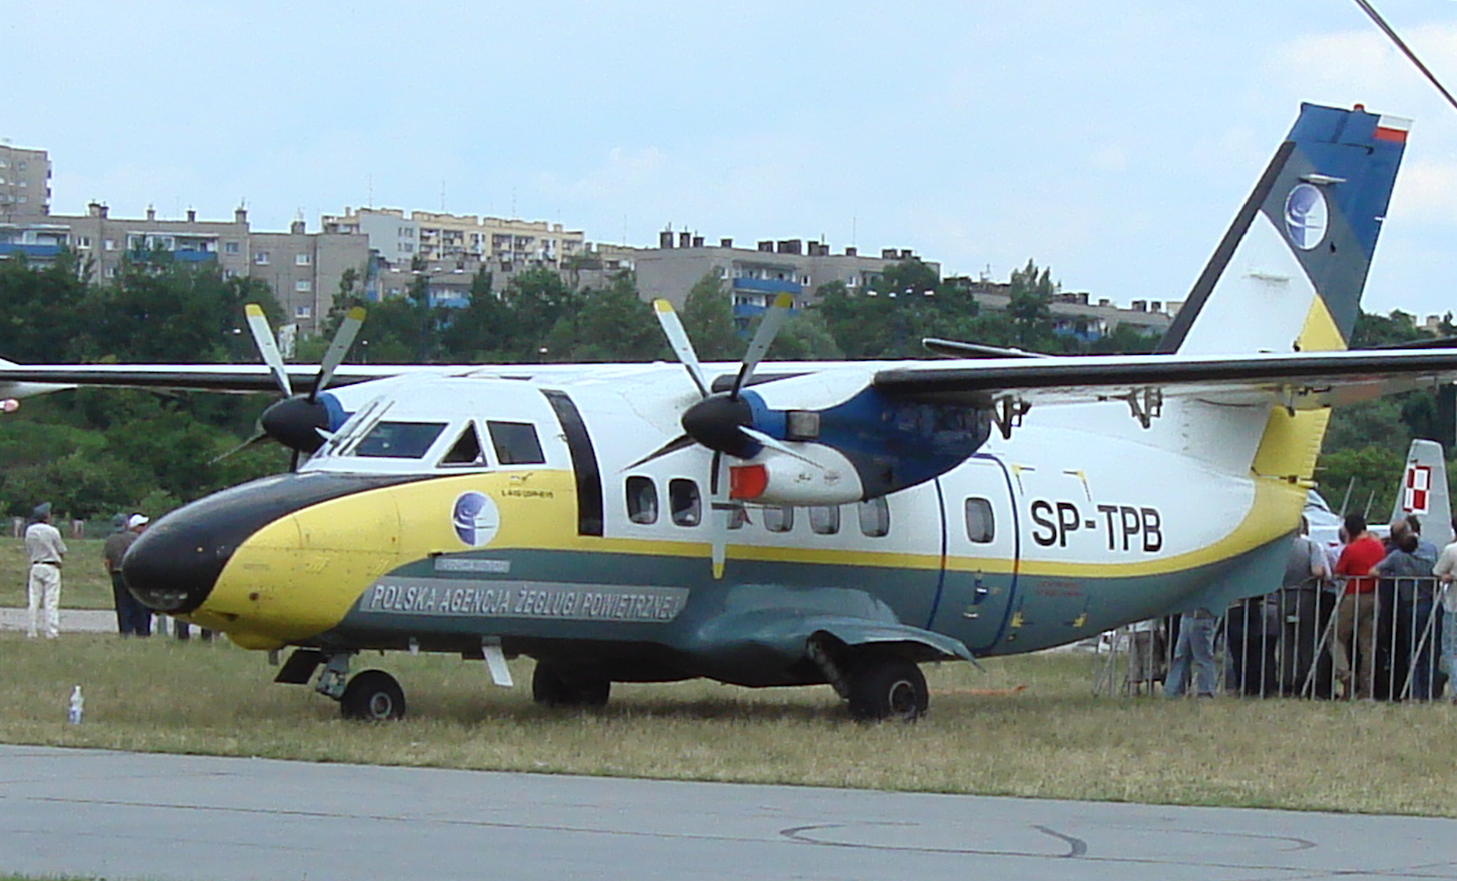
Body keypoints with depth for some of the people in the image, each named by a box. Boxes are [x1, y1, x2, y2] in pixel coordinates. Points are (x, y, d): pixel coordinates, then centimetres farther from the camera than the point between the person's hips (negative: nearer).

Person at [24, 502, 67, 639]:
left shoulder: (29, 531, 3)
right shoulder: (52, 531, -11)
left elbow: (28, 552, 10)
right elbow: (62, 552, -4)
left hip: (35, 566, 4)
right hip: (51, 567, -4)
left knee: (34, 600, 7)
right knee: (51, 601, -3)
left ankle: (32, 631, 6)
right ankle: (51, 631, -7)